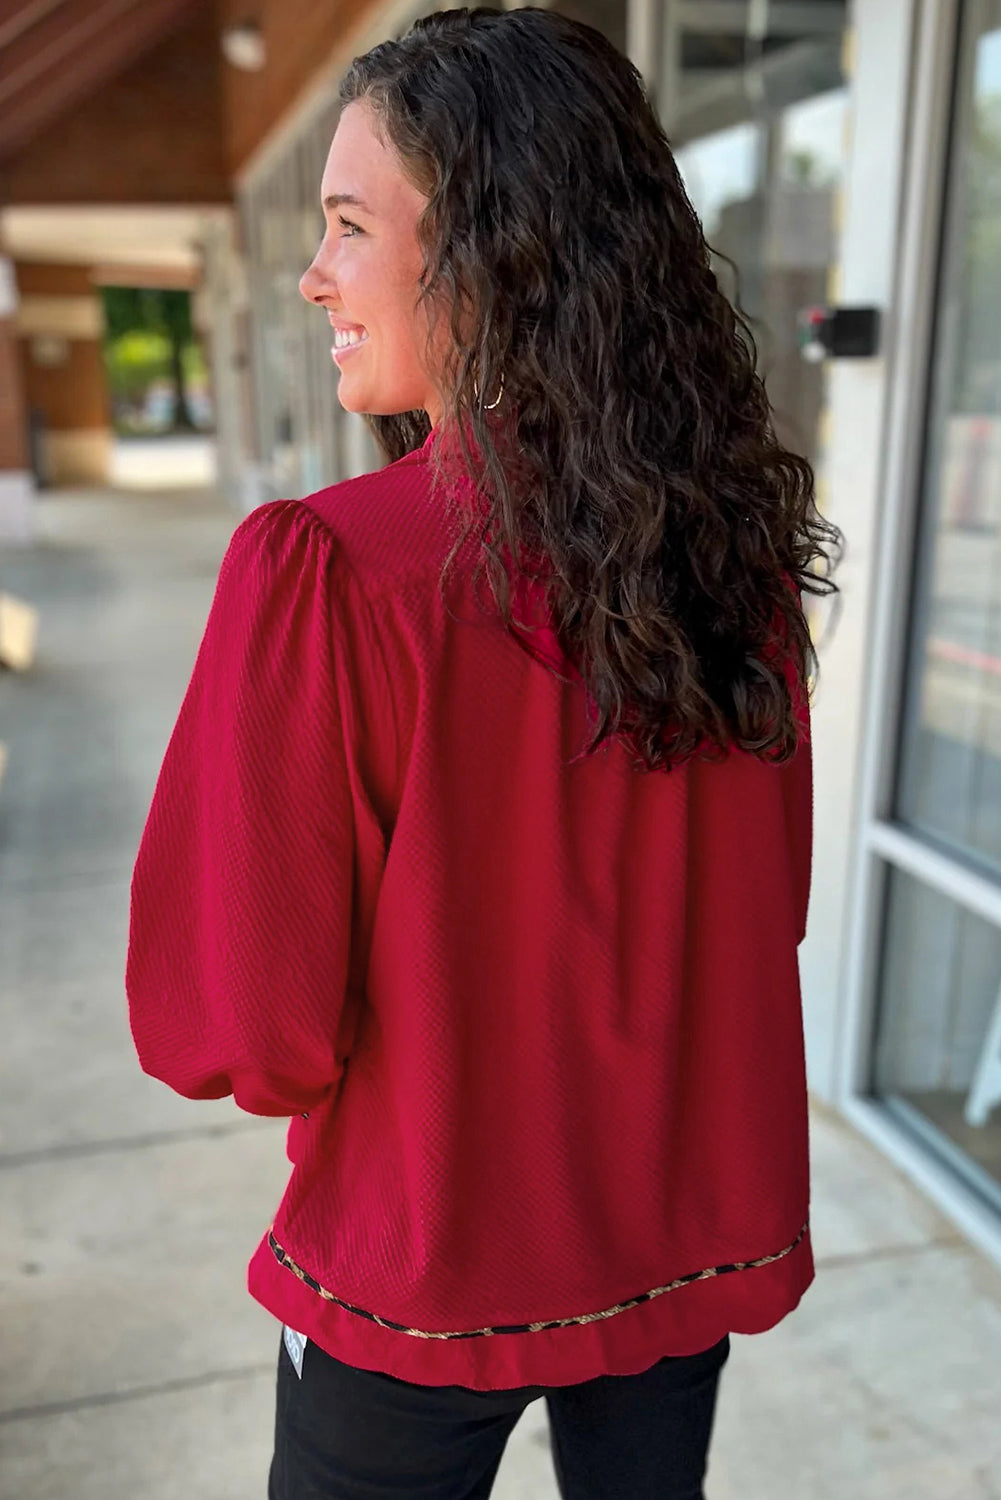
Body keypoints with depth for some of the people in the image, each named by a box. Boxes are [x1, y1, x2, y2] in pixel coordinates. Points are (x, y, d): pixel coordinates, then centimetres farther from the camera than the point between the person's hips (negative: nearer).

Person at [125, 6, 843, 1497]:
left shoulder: (320, 569, -26)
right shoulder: (740, 548, -10)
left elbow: (241, 1030, -22)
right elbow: (769, 908, 3)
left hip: (423, 1276, -4)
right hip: (690, 1242, 5)